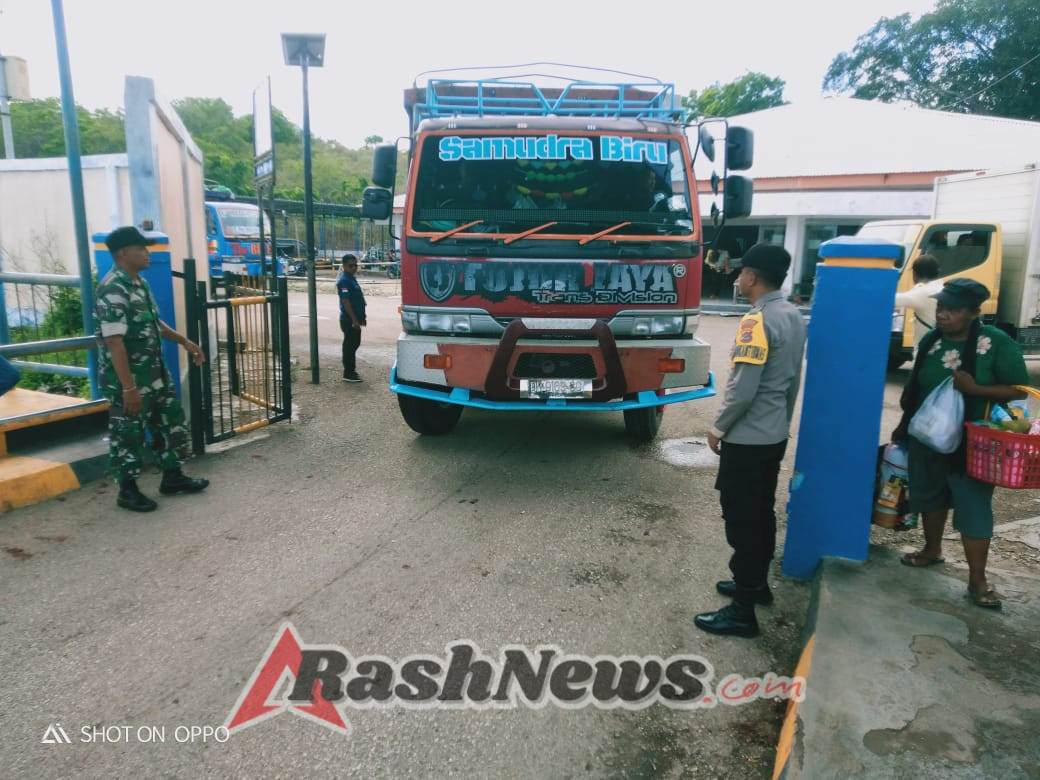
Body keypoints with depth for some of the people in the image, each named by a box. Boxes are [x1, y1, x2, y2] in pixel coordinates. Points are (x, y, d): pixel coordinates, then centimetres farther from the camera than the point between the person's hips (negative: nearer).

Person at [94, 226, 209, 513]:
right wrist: (128, 387, -26)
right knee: (128, 434, 5)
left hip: (155, 373, 9)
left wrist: (184, 341, 17)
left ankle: (172, 477, 31)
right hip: (128, 380, -9)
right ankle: (127, 490, 21)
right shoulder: (113, 289, -21)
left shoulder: (139, 283, 8)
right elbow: (114, 342, -25)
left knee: (171, 421, 16)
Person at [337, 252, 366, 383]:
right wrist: (354, 320, -23)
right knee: (349, 345, -3)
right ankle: (348, 374, 5)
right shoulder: (344, 281, -16)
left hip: (355, 319, 10)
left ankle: (351, 370, 28)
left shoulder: (351, 279, 14)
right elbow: (346, 302, -22)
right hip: (349, 320, -10)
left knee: (354, 344, 17)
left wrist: (361, 317, 21)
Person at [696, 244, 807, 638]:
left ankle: (742, 611, 7)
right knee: (762, 513, 20)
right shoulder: (794, 317, 7)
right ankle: (757, 583, 35)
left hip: (746, 439, -9)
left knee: (741, 519, -2)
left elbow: (743, 389, -24)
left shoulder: (757, 321, -22)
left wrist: (718, 428, -11)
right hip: (775, 436, 9)